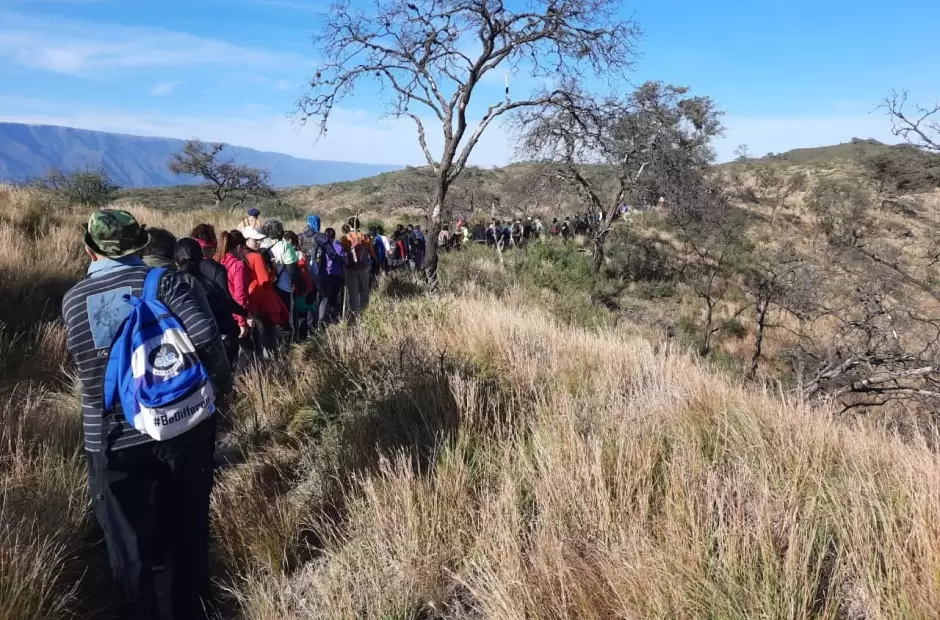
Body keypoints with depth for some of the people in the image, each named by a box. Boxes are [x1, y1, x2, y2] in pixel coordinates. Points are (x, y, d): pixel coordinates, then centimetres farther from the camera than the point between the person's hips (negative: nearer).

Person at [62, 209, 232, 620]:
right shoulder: (161, 280, -7)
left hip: (112, 442, 1)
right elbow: (205, 334, -20)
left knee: (132, 551, 15)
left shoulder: (72, 301, 4)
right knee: (186, 536, 18)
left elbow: (87, 361, 14)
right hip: (183, 428, -1)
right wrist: (221, 381, -5)